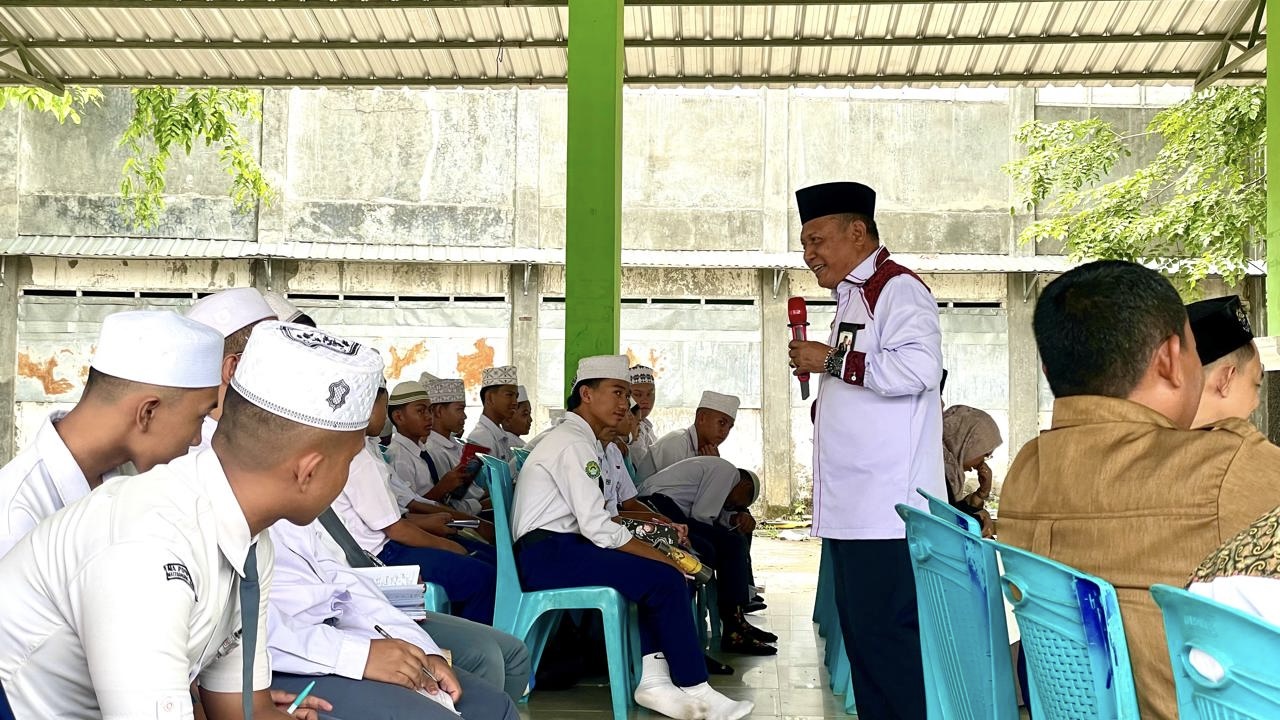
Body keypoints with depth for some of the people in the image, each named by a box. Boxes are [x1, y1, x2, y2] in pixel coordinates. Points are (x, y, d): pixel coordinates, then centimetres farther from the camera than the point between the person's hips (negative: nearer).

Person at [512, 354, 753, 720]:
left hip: (561, 548, 10)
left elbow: (591, 519, 13)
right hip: (547, 556, -10)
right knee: (665, 578, -16)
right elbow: (597, 528, -20)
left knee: (658, 574, 4)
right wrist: (663, 558, -13)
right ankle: (694, 690, -7)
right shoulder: (573, 443, -13)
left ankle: (653, 679, -6)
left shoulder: (585, 441, 19)